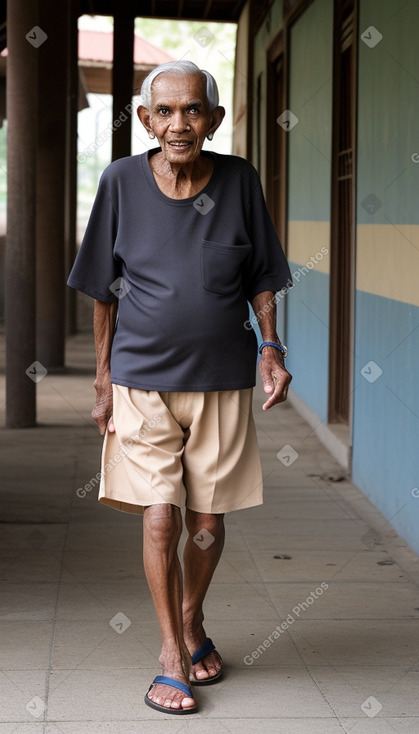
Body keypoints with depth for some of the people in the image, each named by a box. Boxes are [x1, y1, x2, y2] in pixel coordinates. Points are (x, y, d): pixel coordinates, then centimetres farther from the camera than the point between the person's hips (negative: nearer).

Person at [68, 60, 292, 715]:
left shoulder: (239, 181, -2)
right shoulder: (122, 181, -4)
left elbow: (262, 279, 7)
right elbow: (104, 289, 4)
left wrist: (271, 348, -6)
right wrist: (104, 377, 4)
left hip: (222, 381, 1)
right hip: (143, 382, -1)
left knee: (208, 523, 7)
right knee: (160, 521, -5)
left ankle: (193, 622, 35)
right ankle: (172, 653, 13)